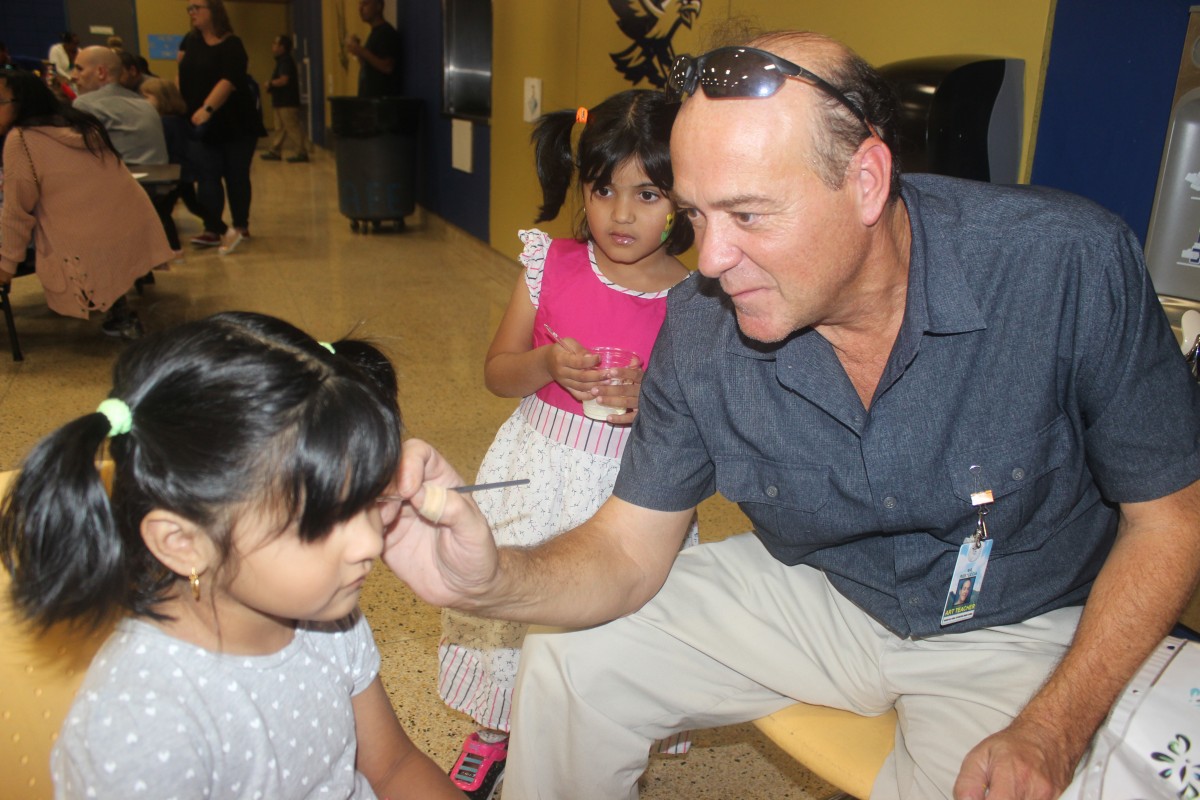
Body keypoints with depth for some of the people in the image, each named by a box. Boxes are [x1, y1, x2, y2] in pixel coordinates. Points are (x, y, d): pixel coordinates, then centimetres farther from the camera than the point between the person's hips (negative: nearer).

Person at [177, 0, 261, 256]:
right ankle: (214, 229, -1)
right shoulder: (189, 41, 10)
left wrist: (207, 109, -32)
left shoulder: (231, 45, -9)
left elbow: (228, 81, -22)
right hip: (203, 127, 5)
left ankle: (240, 226, 18)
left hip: (236, 124, -5)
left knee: (236, 176, 5)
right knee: (206, 177, -3)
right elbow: (183, 77, 18)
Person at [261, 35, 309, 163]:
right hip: (282, 101, 11)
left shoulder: (286, 61, -15)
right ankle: (275, 151, 18)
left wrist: (270, 84, -10)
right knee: (280, 128, 13)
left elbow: (283, 80, -25)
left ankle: (301, 153, -6)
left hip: (287, 103, -11)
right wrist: (271, 85, 8)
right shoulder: (282, 61, 17)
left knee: (293, 128, -8)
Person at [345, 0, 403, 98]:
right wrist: (357, 50, 6)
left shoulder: (386, 32, -9)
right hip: (368, 96, 9)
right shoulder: (375, 32, 20)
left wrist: (362, 51, -20)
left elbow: (387, 67, -20)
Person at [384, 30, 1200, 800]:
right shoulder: (700, 327, -19)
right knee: (568, 663, -6)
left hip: (1018, 630, -1)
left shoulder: (1073, 265, -27)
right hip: (812, 592, 2)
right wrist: (493, 580, -34)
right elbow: (629, 552, -12)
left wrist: (1053, 733, -22)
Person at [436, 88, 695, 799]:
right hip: (539, 468, 2)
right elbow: (497, 373, 2)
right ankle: (498, 732, 43)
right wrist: (548, 365, -19)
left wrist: (648, 394, -22)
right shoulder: (551, 265, -5)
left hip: (634, 483, -2)